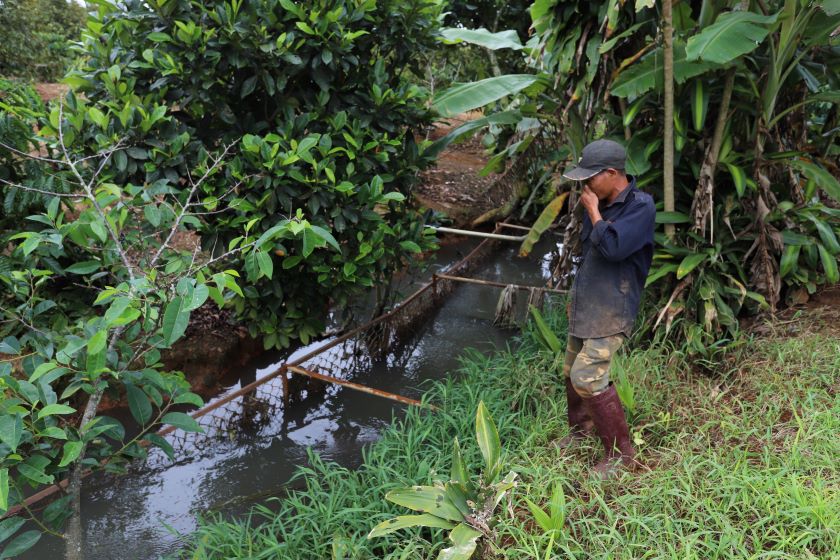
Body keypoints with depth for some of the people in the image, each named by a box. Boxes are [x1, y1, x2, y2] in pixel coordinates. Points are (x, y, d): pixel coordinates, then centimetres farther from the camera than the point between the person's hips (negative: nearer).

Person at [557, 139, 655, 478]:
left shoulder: (640, 206, -16)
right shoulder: (600, 202, 7)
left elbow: (612, 248, -29)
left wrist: (593, 210, -16)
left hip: (612, 309, -8)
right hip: (585, 304, 8)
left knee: (588, 377, -15)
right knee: (572, 371, 16)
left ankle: (620, 452, 0)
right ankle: (581, 427, 39)